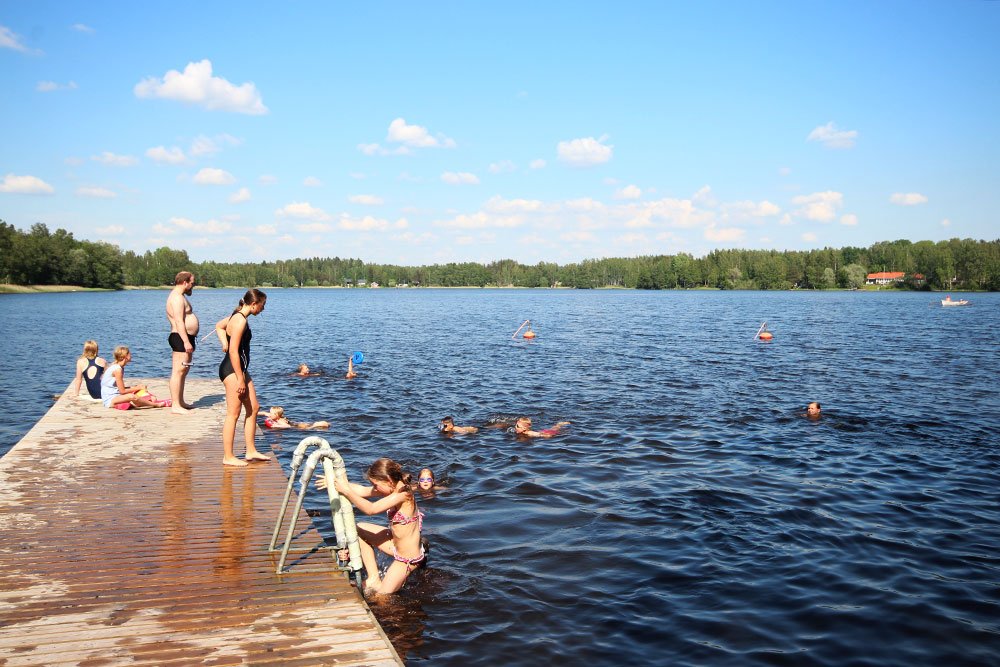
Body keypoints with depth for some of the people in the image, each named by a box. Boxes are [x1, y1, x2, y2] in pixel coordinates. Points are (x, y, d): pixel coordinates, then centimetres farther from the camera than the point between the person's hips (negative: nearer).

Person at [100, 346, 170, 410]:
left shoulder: (119, 368, 12)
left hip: (115, 397, 11)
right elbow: (122, 391, -16)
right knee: (132, 397, -39)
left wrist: (135, 387, 4)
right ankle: (156, 404, -28)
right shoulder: (117, 369, -17)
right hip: (110, 400, -11)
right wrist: (137, 388, -5)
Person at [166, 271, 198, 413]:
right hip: (181, 338, -12)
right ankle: (176, 405, -10)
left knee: (183, 371, 16)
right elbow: (179, 321, -23)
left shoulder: (179, 296, 20)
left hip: (184, 339, 12)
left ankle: (181, 402, 24)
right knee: (178, 372, -10)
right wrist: (186, 341, -27)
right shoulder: (177, 297, -15)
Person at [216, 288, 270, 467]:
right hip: (232, 370, -11)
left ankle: (250, 452, 19)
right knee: (233, 414, -5)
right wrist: (240, 379, -21)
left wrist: (225, 343, 16)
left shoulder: (237, 316, 13)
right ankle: (228, 457, 2)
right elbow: (233, 351, -23)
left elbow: (219, 326, 32)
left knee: (253, 408, 13)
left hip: (240, 369, 11)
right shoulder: (240, 321, -18)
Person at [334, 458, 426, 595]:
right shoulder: (394, 489, -2)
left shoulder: (402, 494, -28)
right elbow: (363, 491, 2)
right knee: (358, 529, 9)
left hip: (407, 558, -9)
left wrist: (346, 491, -26)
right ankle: (374, 579, 10)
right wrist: (337, 482, -4)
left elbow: (371, 509, -33)